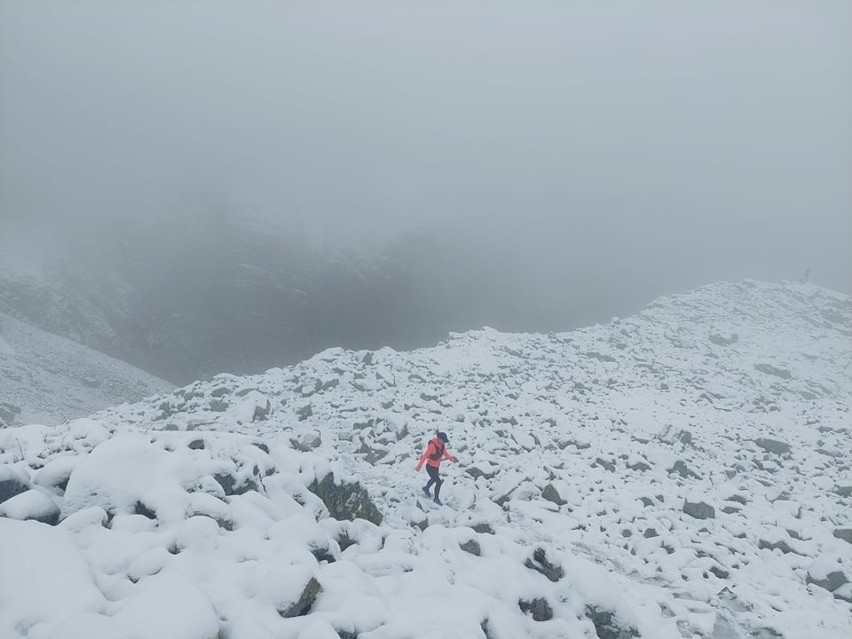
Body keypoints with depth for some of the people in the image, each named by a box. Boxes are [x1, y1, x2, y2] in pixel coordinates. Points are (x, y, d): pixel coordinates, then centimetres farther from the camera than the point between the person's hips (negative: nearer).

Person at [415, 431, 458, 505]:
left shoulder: (442, 445, -8)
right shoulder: (432, 446, -32)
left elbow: (445, 452, 5)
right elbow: (425, 456, -27)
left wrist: (451, 459, -8)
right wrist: (419, 466, -21)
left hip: (436, 466, 8)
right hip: (430, 467, -8)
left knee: (433, 479, 29)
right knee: (438, 482, -4)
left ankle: (426, 488, 57)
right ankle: (436, 499, 14)